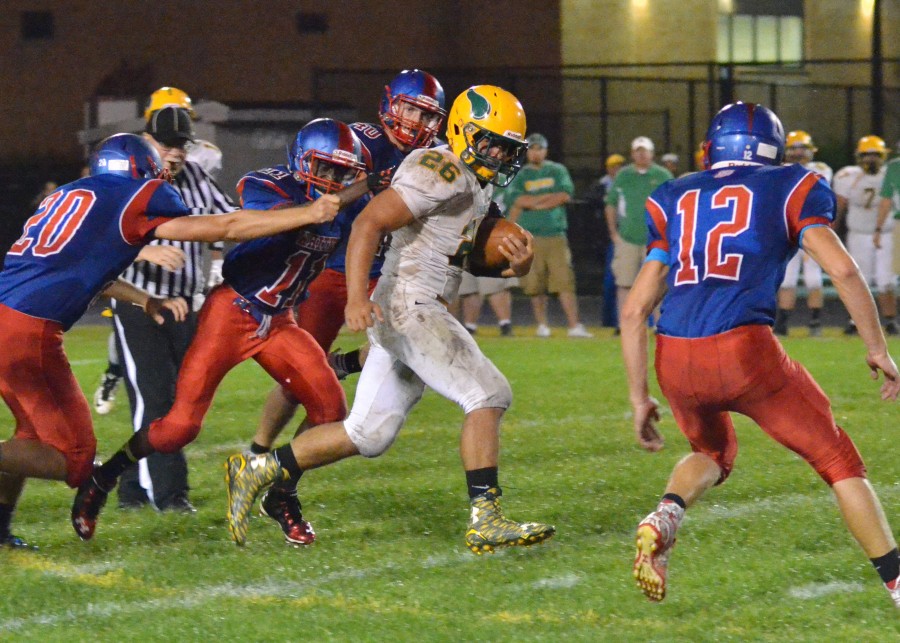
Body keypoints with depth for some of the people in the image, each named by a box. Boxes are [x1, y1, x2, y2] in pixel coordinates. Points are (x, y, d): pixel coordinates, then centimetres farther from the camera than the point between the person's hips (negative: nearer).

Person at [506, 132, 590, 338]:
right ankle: (542, 326, 12)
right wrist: (551, 197, -3)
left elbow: (566, 195, -3)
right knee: (535, 285, -1)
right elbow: (516, 200, -8)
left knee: (564, 281, -9)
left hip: (556, 234, 0)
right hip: (530, 236, 0)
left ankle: (574, 326, -13)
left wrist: (534, 203, -4)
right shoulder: (519, 176, 9)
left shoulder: (557, 171, 13)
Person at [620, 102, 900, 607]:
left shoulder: (674, 201, 21)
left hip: (675, 358, 4)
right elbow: (843, 270, -1)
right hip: (745, 349, -4)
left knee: (714, 453, 31)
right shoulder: (790, 188, 13)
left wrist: (640, 398, 22)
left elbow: (635, 310, 17)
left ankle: (664, 520, 1)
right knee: (838, 460, 14)